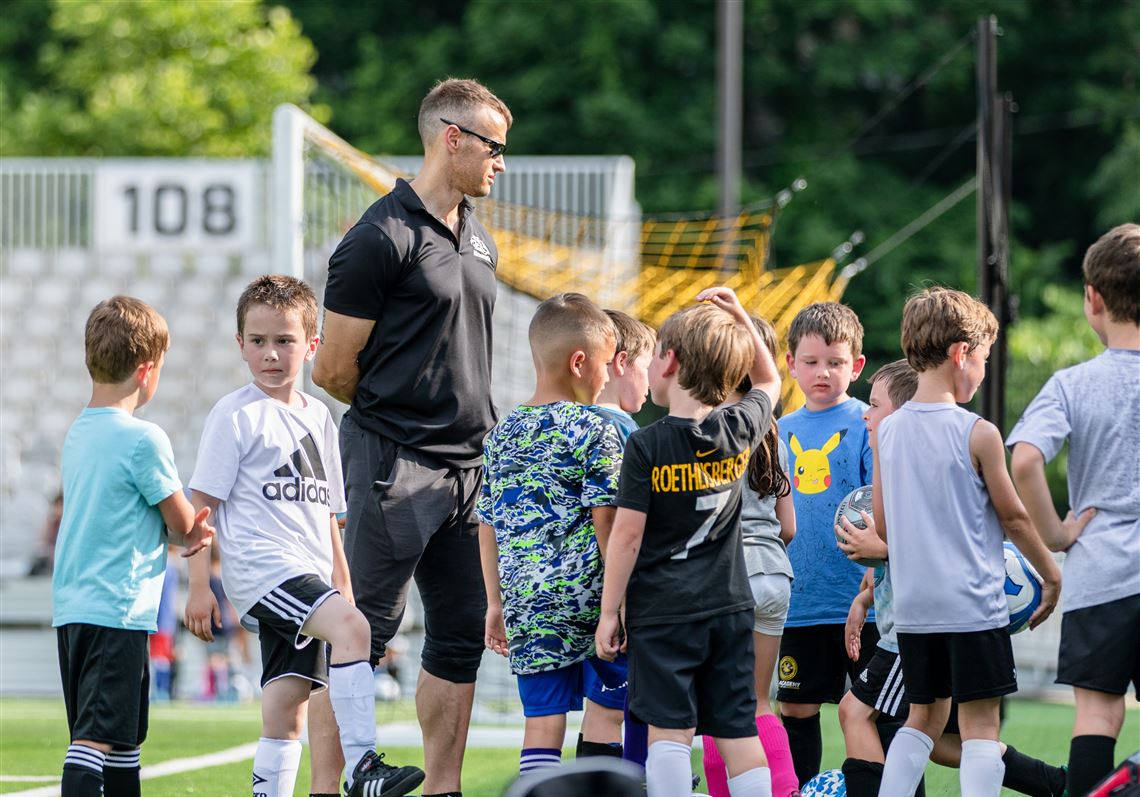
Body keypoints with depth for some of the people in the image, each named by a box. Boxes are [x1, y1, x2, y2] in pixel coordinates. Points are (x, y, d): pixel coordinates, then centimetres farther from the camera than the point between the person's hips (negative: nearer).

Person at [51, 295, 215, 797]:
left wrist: (185, 531, 5)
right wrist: (189, 530, 18)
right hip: (119, 609, -8)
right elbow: (182, 522, -4)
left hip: (70, 607, 8)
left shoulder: (77, 434, 12)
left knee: (122, 736, 17)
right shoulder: (144, 439, -13)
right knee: (97, 735, -14)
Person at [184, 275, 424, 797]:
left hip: (308, 575, 7)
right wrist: (199, 585, -8)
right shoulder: (235, 416, -2)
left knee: (286, 707, 4)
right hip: (260, 567, -7)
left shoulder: (318, 417, 18)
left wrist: (343, 584, 24)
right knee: (350, 627, -28)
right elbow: (202, 503, -4)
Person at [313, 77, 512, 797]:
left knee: (461, 636, 8)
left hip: (469, 466, 8)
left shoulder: (480, 242, 16)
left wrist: (461, 414, 11)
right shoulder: (382, 238, -11)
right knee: (367, 631, -8)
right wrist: (397, 413, 4)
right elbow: (334, 369, -9)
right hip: (395, 465, -8)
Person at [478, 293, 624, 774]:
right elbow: (606, 522, -12)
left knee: (542, 719, 4)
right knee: (608, 709, 9)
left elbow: (488, 527, 15)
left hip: (526, 604, 5)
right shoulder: (594, 431, -8)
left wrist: (496, 603, 23)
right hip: (586, 592, -5)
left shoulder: (501, 436, 11)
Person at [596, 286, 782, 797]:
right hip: (730, 607, 4)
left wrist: (610, 612, -3)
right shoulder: (739, 430, 2)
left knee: (670, 730, -5)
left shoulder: (647, 444, -11)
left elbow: (627, 534, -10)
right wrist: (741, 322, 15)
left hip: (663, 611, -4)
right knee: (738, 730, 6)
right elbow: (769, 381, 25)